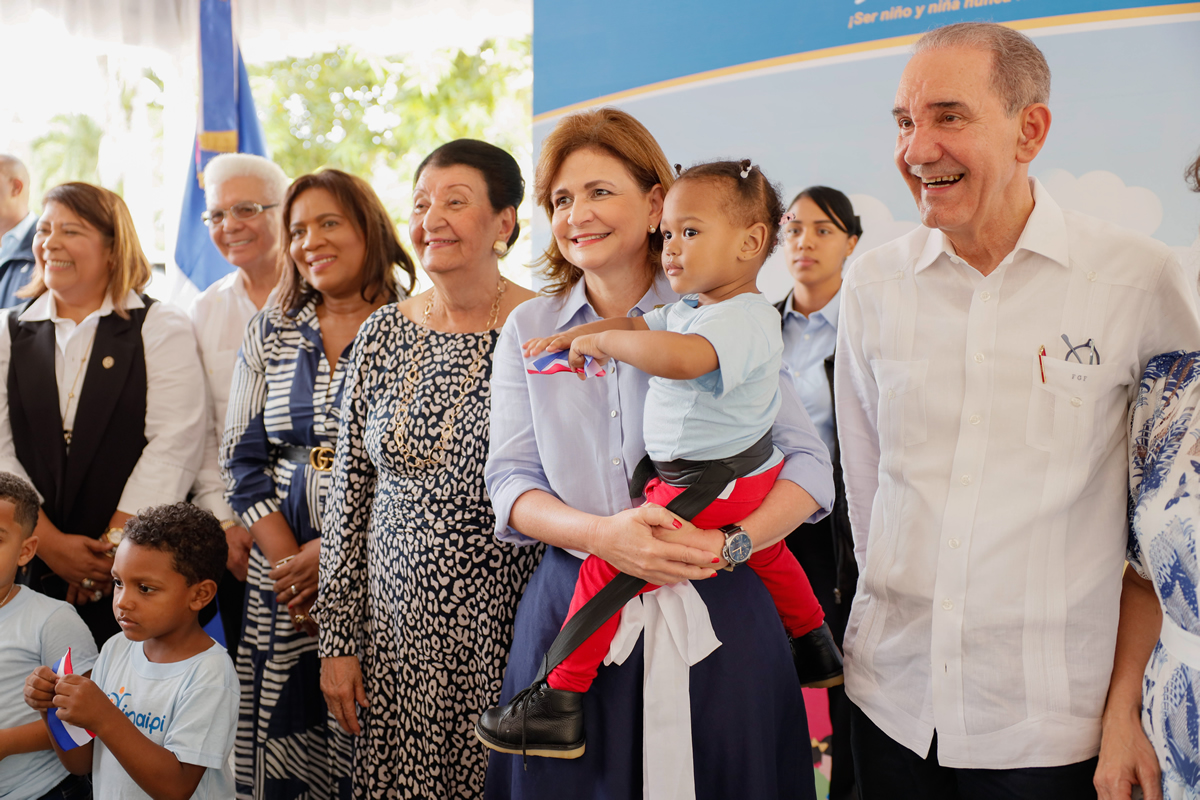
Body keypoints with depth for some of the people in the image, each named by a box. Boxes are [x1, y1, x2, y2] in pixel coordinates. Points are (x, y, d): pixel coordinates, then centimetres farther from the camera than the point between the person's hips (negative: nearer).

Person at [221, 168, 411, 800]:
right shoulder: (271, 331, 12)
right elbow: (242, 457, 9)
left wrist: (333, 550, -13)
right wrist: (287, 557, -3)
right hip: (280, 560, 4)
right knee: (279, 735, 4)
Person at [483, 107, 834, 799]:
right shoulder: (527, 332, 8)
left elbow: (809, 463, -2)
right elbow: (510, 483, 2)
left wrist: (731, 542, -20)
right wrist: (599, 533, -17)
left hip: (713, 618, -1)